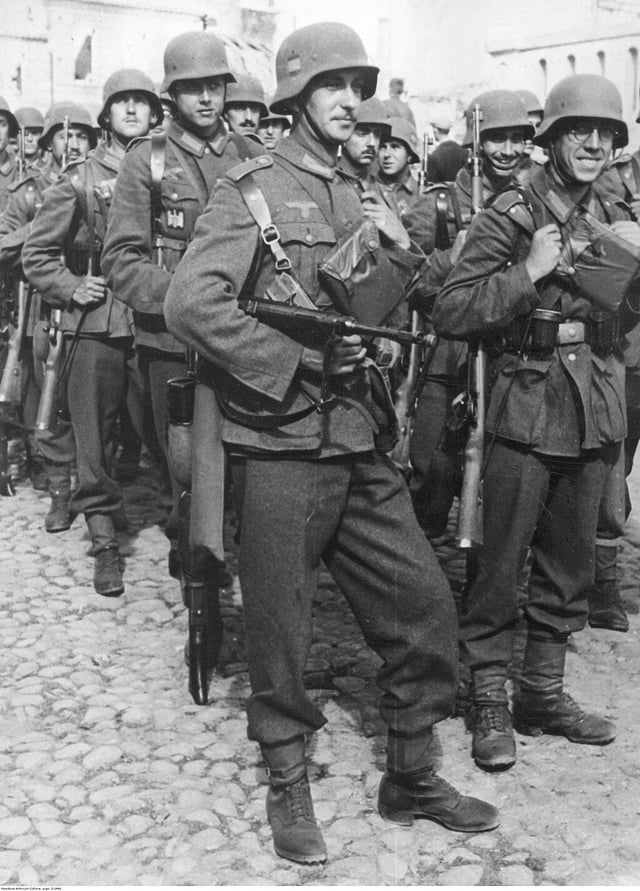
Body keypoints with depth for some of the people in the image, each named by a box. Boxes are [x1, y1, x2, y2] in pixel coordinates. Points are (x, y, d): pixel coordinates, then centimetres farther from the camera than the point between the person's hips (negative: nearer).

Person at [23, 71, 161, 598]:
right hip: (95, 326, -1)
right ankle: (104, 541, 13)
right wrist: (71, 288, -4)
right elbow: (38, 254, 9)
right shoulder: (81, 179, 5)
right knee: (95, 440, 2)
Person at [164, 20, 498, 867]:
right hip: (280, 445, -7)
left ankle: (412, 775, 27)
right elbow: (191, 304, -17)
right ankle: (288, 787, 27)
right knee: (280, 628, 6)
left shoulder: (354, 197, 15)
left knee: (423, 602, 9)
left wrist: (401, 258, 1)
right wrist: (294, 360, -17)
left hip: (359, 441, 7)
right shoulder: (253, 188, -6)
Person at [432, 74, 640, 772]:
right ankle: (489, 701, 14)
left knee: (570, 563, 13)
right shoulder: (510, 215, -6)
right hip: (526, 408, -6)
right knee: (500, 563, 0)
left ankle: (544, 693, 27)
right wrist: (527, 273, -21)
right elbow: (449, 313, -12)